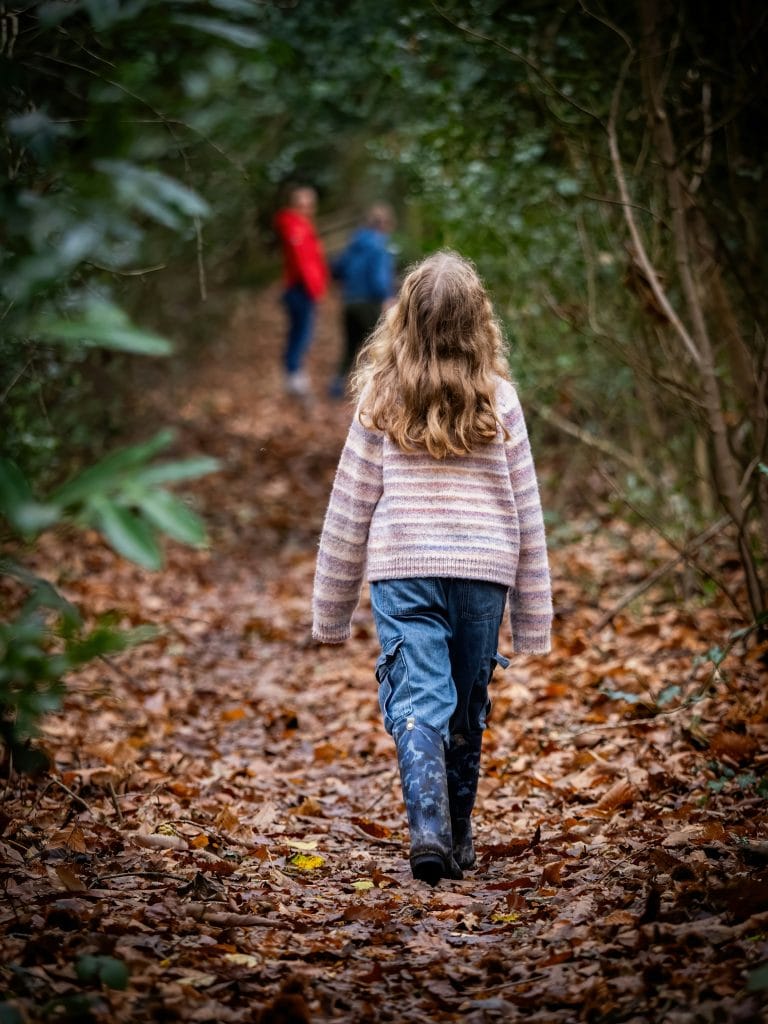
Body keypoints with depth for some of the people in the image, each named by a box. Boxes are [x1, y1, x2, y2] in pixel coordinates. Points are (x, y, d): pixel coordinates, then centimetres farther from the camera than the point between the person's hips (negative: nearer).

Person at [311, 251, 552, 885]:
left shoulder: (382, 399, -2)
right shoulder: (499, 399, 0)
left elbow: (350, 507, 2)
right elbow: (526, 510, 3)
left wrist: (332, 611, 11)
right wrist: (534, 620, 10)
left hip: (403, 569, -1)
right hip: (483, 571, 2)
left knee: (418, 704, -3)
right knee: (467, 712, 15)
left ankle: (429, 829, -23)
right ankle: (457, 838, 27)